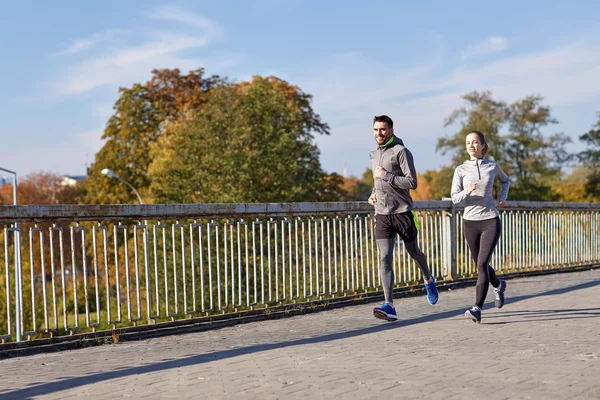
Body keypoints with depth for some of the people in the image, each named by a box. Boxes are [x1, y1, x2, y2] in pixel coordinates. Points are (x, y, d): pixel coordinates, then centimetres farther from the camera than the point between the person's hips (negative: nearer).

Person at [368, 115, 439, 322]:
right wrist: (373, 194, 11)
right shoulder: (374, 153, 13)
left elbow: (412, 182, -17)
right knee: (385, 259, -9)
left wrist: (385, 175, -18)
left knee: (414, 253, 14)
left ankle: (429, 280, 45)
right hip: (382, 214, 5)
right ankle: (389, 306, -14)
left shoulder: (401, 151, -10)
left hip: (402, 212, -5)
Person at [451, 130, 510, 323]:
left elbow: (505, 180, 23)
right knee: (480, 265, 16)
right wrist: (467, 192, -23)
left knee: (482, 264, -16)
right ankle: (498, 285, 48)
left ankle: (477, 309, -19)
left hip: (491, 221, -2)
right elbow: (454, 198, -3)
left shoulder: (493, 166, 2)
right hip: (470, 222, 2)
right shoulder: (461, 169, 0)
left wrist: (502, 197, 7)